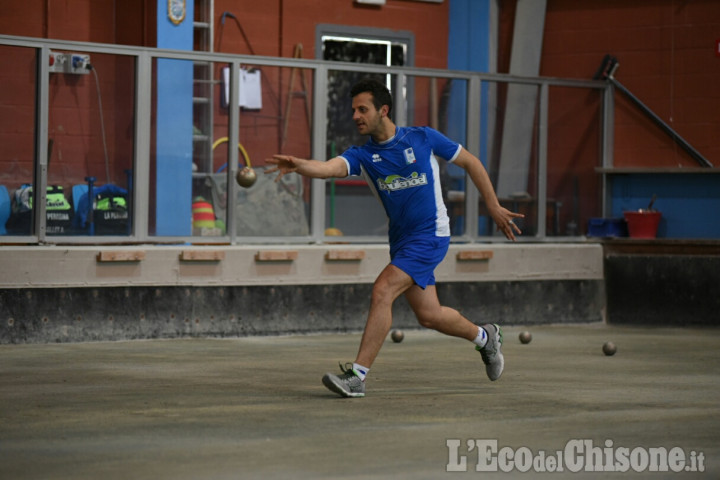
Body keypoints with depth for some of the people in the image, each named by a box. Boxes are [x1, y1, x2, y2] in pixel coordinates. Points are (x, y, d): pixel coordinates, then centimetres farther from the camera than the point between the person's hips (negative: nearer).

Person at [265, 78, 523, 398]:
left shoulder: (424, 138, -6)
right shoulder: (361, 155, -1)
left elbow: (470, 162, 6)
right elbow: (329, 168, -23)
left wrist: (494, 207, 7)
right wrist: (298, 165, -45)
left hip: (430, 234, -6)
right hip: (400, 238, 6)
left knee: (382, 291, -21)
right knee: (428, 315, 11)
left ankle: (358, 376, -21)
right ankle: (485, 337, 41)